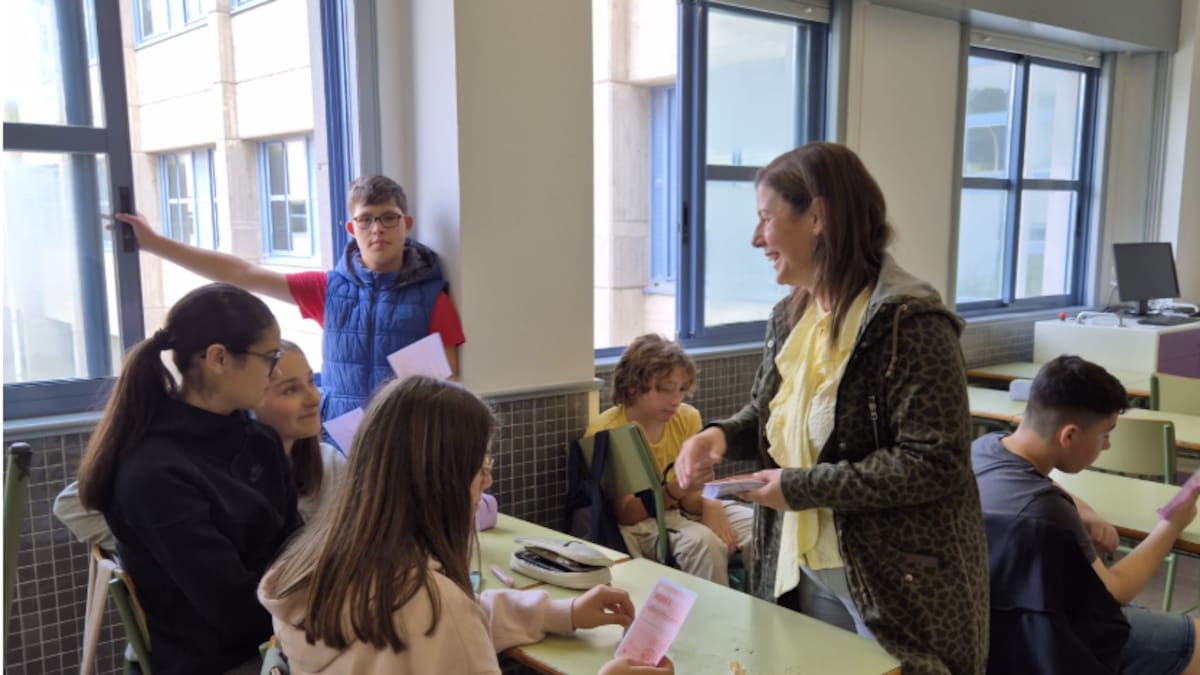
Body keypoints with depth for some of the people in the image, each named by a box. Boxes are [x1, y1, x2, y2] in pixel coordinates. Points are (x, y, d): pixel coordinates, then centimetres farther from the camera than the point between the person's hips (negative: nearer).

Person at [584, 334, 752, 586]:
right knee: (702, 540, -32)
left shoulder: (688, 418, -4)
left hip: (679, 509, 6)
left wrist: (709, 505, -27)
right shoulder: (605, 433, -18)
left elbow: (689, 497, -3)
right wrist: (676, 488, -34)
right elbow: (626, 514, -19)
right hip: (639, 521, -5)